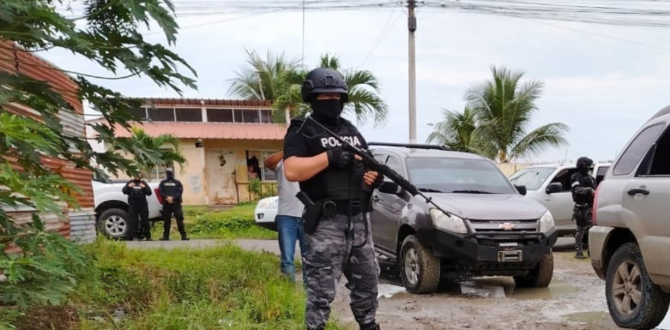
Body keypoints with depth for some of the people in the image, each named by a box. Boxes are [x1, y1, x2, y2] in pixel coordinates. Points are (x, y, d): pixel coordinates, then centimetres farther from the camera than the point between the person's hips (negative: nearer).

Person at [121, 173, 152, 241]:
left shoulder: (143, 183, 12)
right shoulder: (130, 182, 12)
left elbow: (149, 192, 4)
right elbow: (124, 191, 1)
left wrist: (144, 187, -14)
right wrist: (129, 186, -18)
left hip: (142, 204, 1)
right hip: (132, 204, -1)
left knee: (145, 220, 3)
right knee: (132, 221, -6)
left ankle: (148, 236, 12)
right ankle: (130, 236, -5)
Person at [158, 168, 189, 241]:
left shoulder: (178, 183, 9)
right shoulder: (162, 183, 13)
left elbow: (180, 192, -3)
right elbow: (160, 192, 1)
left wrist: (172, 197, -18)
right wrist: (167, 197, -15)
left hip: (176, 203, -2)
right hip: (166, 204, 2)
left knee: (179, 219, -7)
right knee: (166, 220, 5)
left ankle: (183, 235, -6)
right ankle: (166, 236, 12)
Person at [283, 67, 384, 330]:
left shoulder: (351, 131, 18)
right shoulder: (301, 132, -4)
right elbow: (291, 171, -18)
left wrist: (376, 176, 2)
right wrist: (329, 156, -22)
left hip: (358, 221, 7)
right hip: (325, 224, -7)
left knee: (367, 282, 17)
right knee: (321, 291, -4)